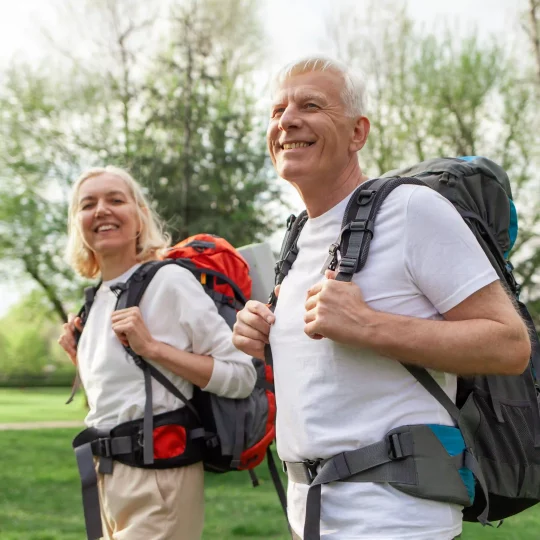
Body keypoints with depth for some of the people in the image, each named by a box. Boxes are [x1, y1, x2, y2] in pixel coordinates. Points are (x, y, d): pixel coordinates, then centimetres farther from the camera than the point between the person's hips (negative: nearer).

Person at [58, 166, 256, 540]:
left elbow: (242, 376, -16)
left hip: (158, 477, -8)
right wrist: (80, 358, 5)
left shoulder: (169, 280, -12)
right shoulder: (97, 300, 10)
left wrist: (152, 347, -20)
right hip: (108, 477, 8)